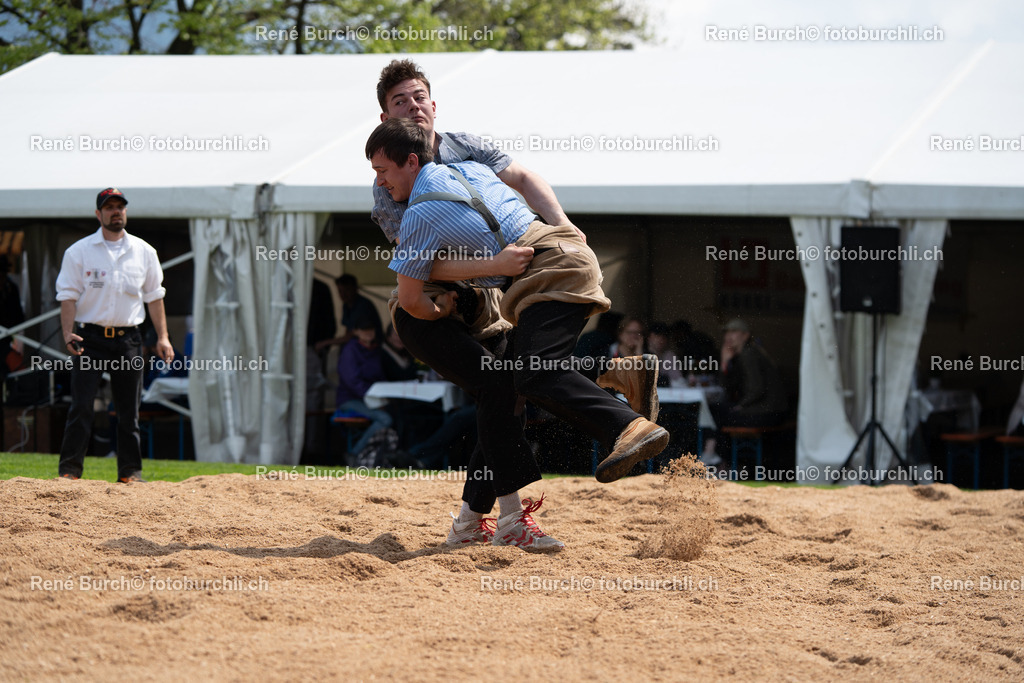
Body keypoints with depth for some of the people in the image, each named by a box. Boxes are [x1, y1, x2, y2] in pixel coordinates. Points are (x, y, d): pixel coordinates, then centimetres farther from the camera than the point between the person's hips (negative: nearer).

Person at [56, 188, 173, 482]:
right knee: (81, 405, -9)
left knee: (129, 410, 5)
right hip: (90, 338, -3)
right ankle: (69, 470, -7)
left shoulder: (144, 252, 10)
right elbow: (68, 295, -2)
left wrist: (162, 337, 6)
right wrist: (68, 333, -17)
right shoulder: (79, 251, 1)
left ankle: (130, 471, 11)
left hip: (128, 339, 3)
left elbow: (154, 295, 14)